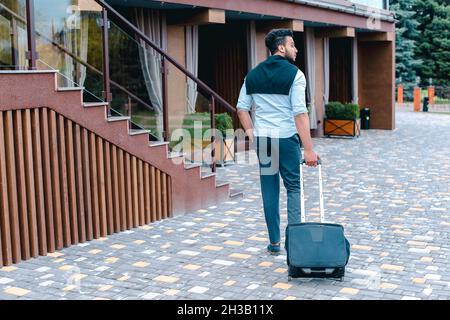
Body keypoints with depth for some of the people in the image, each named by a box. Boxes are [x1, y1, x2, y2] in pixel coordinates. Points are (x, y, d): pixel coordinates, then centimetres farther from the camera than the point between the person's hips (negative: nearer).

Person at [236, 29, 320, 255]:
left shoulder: (253, 74, 9)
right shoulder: (294, 74, -8)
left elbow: (241, 109, 8)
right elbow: (300, 114, -15)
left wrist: (252, 134, 12)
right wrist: (309, 149, -15)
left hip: (262, 139, 5)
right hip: (286, 138, -4)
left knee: (269, 190, 10)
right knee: (293, 187, 7)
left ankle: (274, 242, 16)